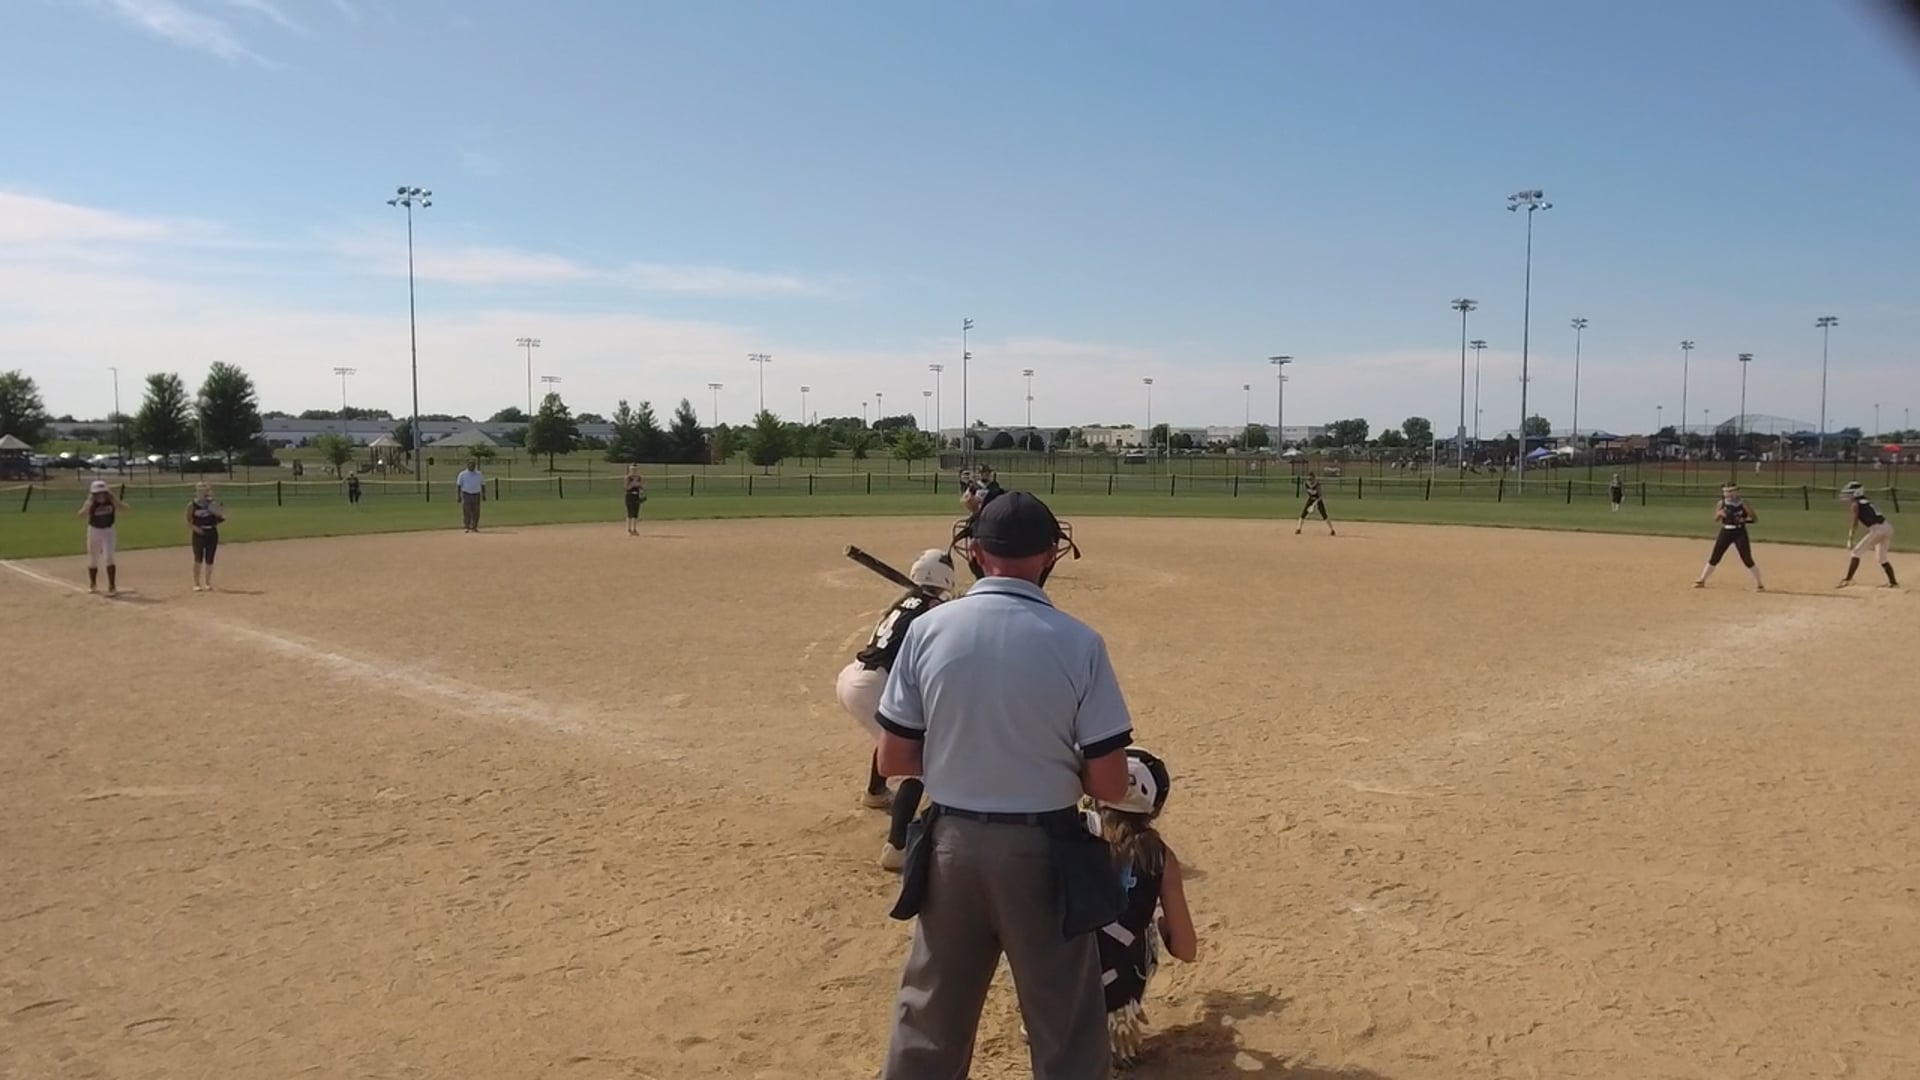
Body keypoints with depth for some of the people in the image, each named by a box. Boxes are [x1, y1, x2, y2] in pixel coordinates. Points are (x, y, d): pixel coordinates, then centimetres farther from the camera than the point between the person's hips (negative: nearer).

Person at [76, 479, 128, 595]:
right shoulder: (90, 503, -15)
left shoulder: (111, 500, -13)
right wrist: (90, 503, -35)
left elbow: (124, 509, -26)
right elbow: (80, 515, -30)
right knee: (93, 559, 14)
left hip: (108, 530, -1)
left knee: (108, 558, -14)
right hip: (94, 531, 1)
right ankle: (92, 584, 35)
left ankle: (112, 586, -7)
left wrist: (113, 498, -31)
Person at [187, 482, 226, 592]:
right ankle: (196, 584, 2)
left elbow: (223, 516, 5)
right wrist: (195, 528, -18)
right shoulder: (192, 506, -2)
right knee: (198, 560, -7)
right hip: (199, 535, -2)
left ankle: (208, 583, 19)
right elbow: (188, 522, -1)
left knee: (209, 560, 7)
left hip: (212, 534, 2)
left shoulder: (212, 504, 4)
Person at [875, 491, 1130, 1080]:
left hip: (952, 846, 2)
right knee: (1067, 1031, 14)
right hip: (1043, 852, -2)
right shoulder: (1078, 641, -13)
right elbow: (1110, 783, -10)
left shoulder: (928, 629, -8)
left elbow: (894, 759, -3)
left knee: (929, 1021, 19)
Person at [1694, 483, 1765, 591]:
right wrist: (1719, 513, -18)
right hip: (1725, 532, 2)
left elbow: (1755, 518, -3)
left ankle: (1759, 584, 7)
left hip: (1740, 533, -2)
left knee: (1747, 560, -4)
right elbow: (1715, 519, 3)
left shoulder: (1743, 504, -6)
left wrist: (1746, 520, -23)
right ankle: (1701, 581, 11)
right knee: (1714, 558, 3)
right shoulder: (1722, 503, 1)